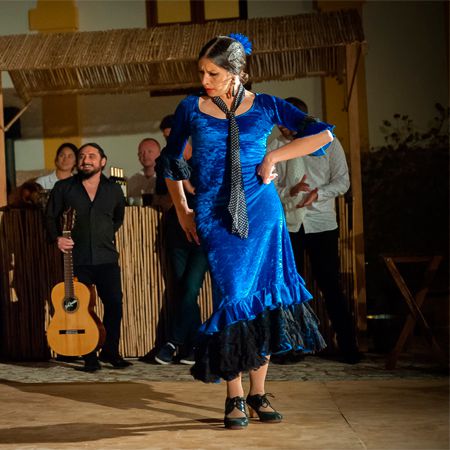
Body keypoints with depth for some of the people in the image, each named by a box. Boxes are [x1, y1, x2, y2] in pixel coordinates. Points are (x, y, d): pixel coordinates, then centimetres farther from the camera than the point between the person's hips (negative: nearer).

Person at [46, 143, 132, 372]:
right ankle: (90, 357, 13)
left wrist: (107, 234, 12)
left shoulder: (114, 190, 8)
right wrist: (57, 238, -8)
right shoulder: (63, 188, 3)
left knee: (115, 304, -3)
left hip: (106, 258, 1)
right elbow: (50, 217, 7)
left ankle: (110, 351, 15)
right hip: (76, 259, -1)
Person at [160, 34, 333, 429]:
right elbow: (171, 161, 18)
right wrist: (182, 211, 16)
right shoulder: (191, 109, 6)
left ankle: (258, 393, 13)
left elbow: (324, 134, 1)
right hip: (214, 216, -1)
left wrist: (274, 157, -4)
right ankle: (235, 397, 5)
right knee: (234, 297, -8)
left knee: (265, 296, 0)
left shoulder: (265, 106, 3)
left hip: (261, 211, 1)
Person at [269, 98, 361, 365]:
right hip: (286, 225, 2)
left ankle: (348, 345, 8)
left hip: (321, 224, -2)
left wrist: (318, 193, -20)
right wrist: (291, 191, -18)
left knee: (330, 285, -1)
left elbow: (342, 181, -2)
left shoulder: (328, 142, 1)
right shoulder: (273, 148, 5)